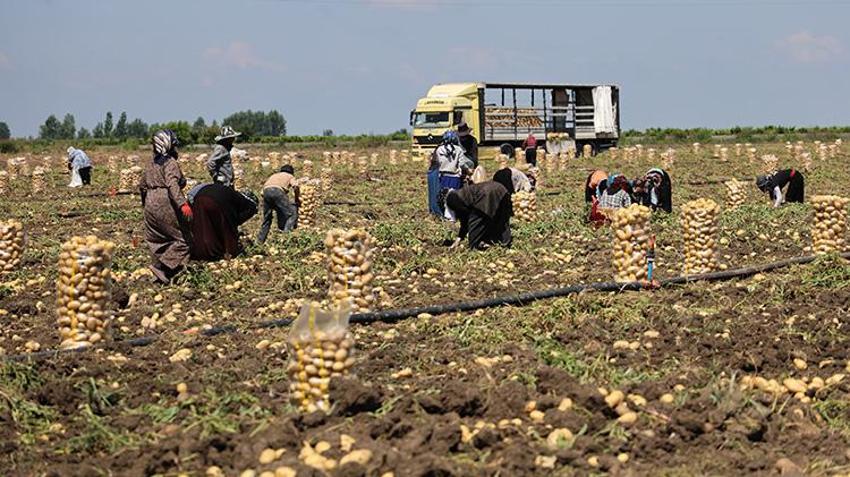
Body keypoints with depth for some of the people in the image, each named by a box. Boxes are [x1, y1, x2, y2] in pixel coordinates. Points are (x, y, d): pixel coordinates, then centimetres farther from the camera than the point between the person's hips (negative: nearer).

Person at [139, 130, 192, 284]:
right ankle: (161, 266, -14)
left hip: (150, 203, 8)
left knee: (156, 239, 13)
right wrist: (183, 204, -30)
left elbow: (142, 186, 22)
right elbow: (173, 185, -23)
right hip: (166, 205, -8)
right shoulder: (171, 163, -8)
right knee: (181, 238, -4)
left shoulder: (151, 163, 16)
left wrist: (145, 203, 36)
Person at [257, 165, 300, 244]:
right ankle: (287, 231, -23)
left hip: (266, 191, 5)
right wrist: (296, 198, 18)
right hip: (278, 191, -5)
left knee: (266, 218, 16)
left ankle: (260, 241, 16)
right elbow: (295, 186, 7)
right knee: (291, 213, -3)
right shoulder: (290, 176, 27)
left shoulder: (274, 175, 40)